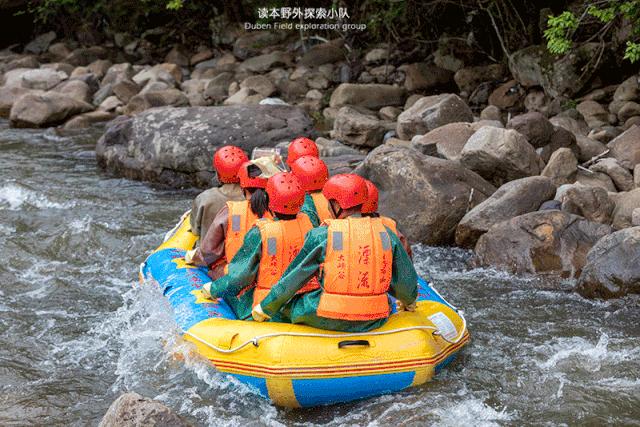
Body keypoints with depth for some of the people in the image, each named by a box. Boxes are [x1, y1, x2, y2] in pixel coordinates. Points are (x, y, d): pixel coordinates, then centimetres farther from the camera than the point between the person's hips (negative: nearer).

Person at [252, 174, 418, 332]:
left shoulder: (321, 236, -8)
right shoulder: (386, 234, 1)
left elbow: (292, 279, 1)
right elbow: (407, 281, 11)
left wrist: (264, 309, 16)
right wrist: (409, 302, 35)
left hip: (329, 321, -4)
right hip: (374, 322, 4)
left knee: (286, 305, 19)